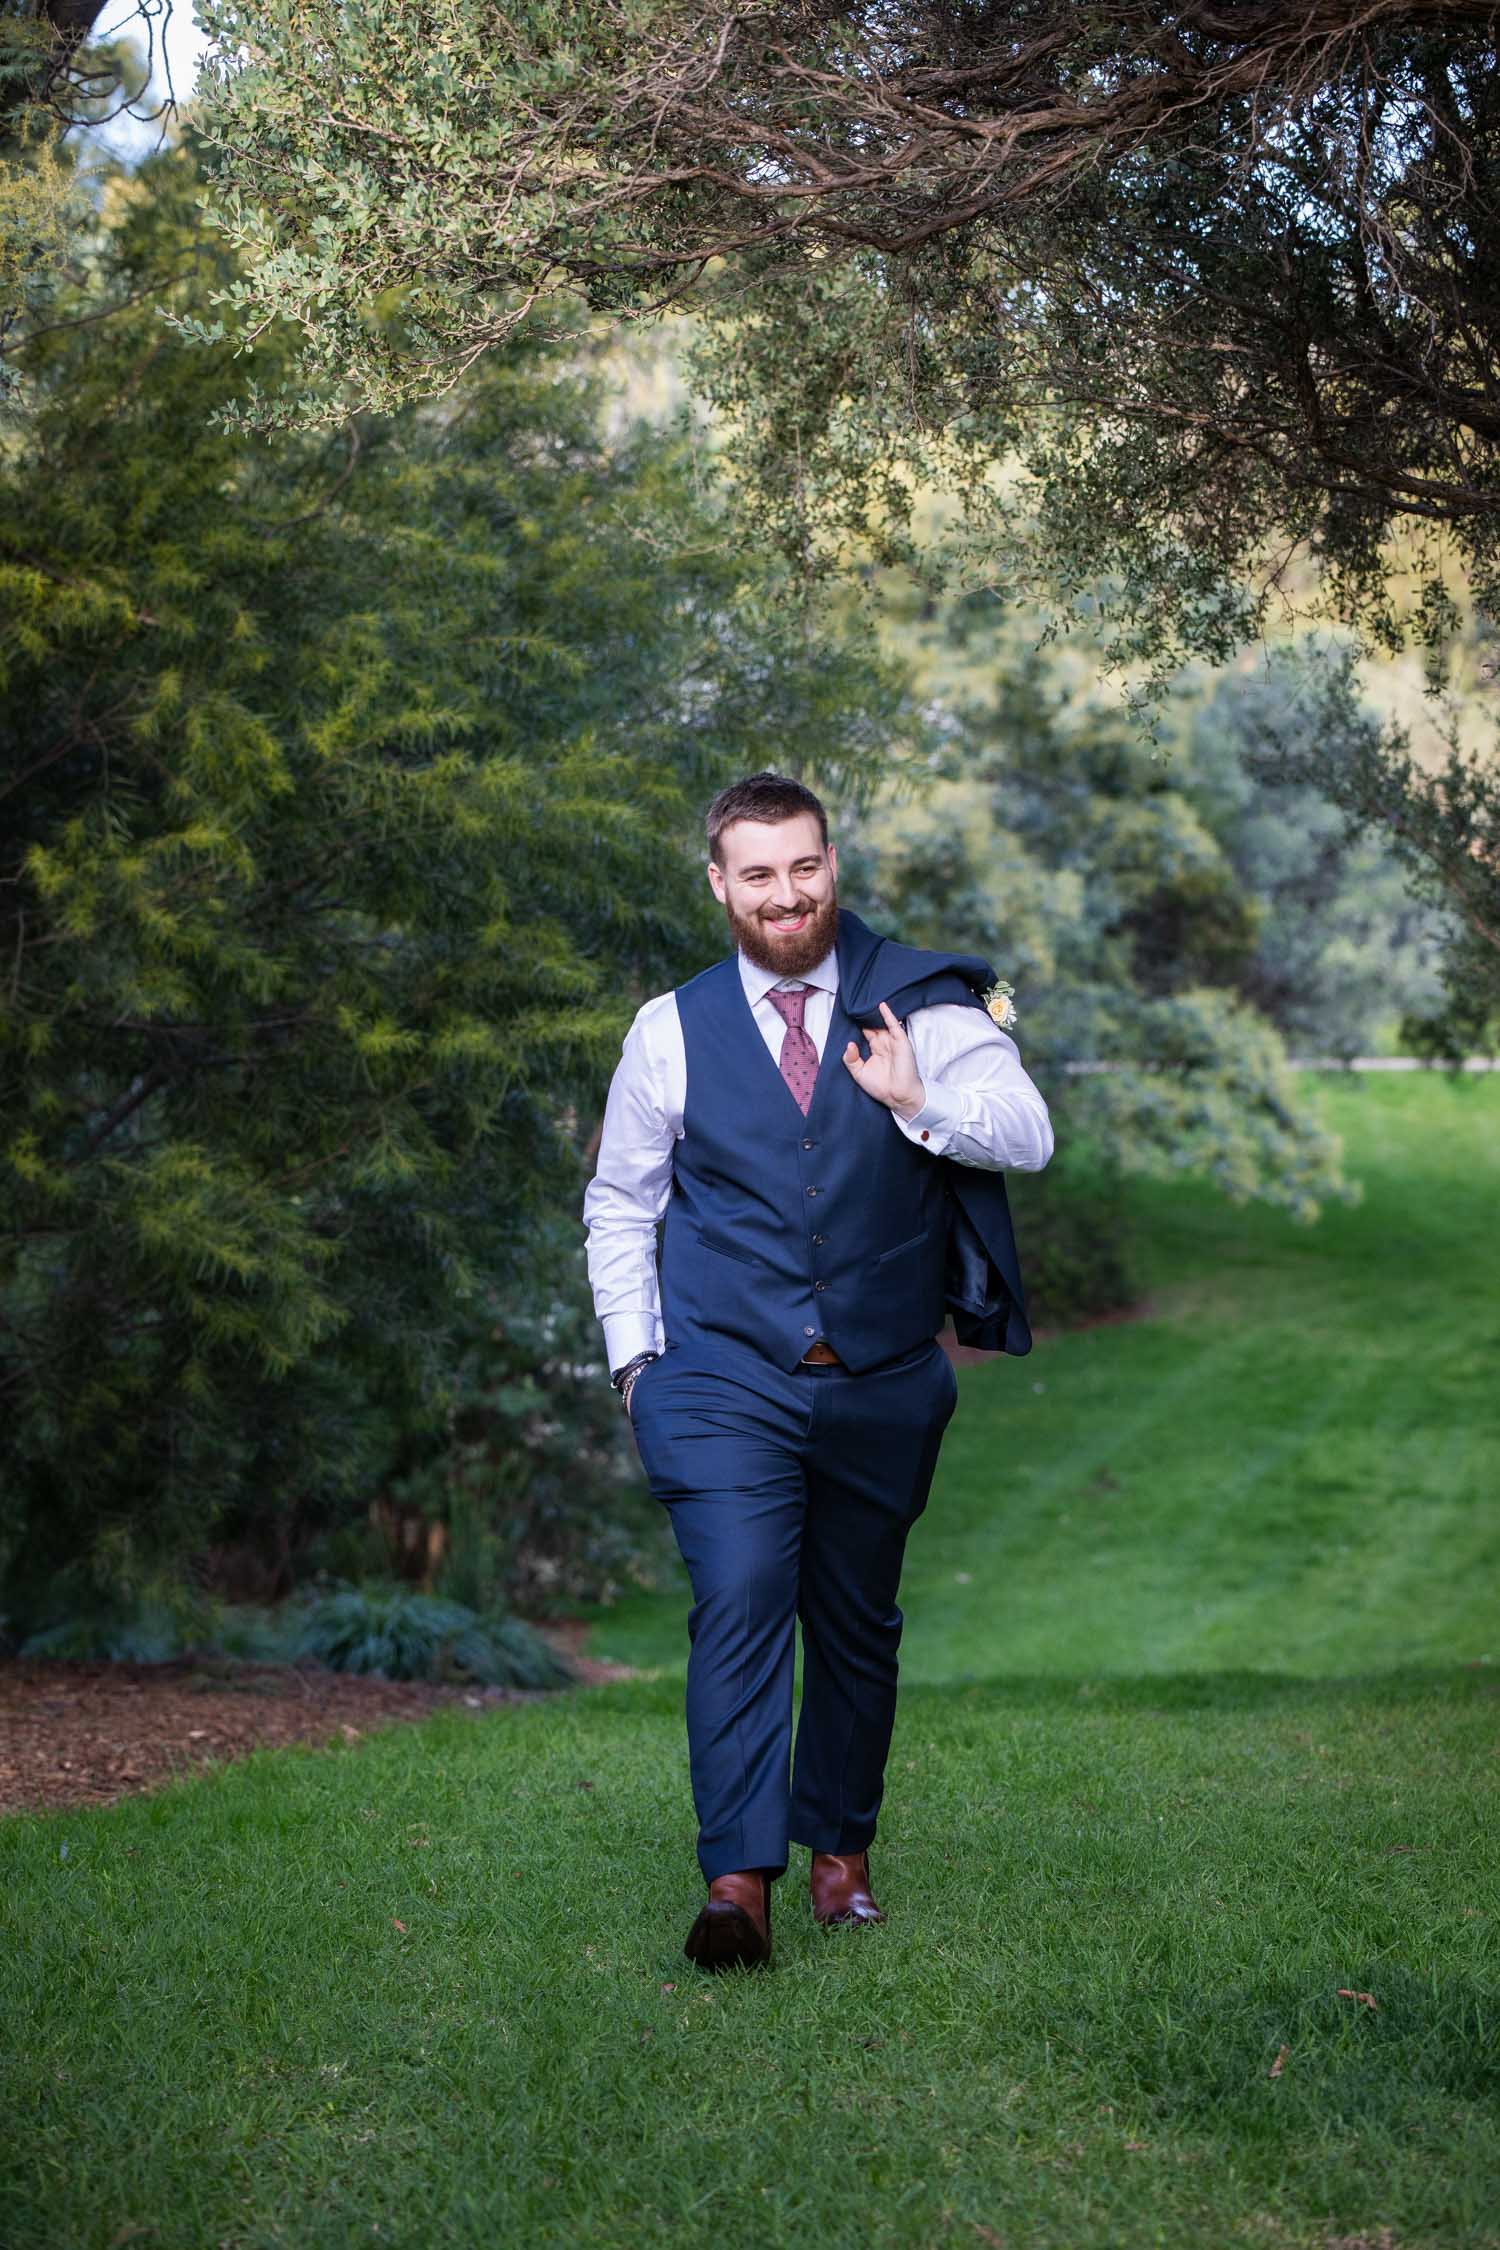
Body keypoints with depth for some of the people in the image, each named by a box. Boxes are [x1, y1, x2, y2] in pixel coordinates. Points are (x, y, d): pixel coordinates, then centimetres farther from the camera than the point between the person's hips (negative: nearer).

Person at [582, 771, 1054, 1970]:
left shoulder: (918, 1003, 3)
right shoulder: (674, 1030, 5)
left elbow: (1028, 1134, -5)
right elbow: (620, 1204, 12)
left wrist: (919, 1103, -21)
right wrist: (636, 1355, 4)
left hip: (881, 1386, 2)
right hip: (724, 1380, -1)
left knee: (859, 1624, 11)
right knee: (740, 1604, -17)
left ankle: (839, 1849, 27)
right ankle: (738, 1880, -20)